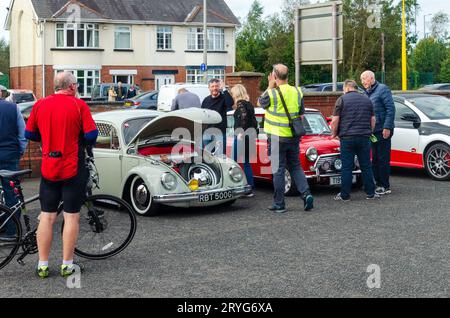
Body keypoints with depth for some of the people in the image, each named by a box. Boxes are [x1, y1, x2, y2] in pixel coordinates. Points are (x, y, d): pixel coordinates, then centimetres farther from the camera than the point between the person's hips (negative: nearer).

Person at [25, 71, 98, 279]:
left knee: (47, 217, 10)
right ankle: (67, 264, 10)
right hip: (73, 169, -3)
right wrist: (84, 142, 11)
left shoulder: (40, 105, 3)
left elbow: (29, 134, 10)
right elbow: (91, 135, -11)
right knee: (71, 217, 5)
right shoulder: (78, 105, -8)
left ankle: (43, 265, 13)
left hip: (48, 168, 4)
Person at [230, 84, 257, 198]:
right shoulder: (249, 104, 16)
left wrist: (241, 132, -26)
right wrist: (254, 134, 22)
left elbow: (244, 116, -24)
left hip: (241, 136, -9)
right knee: (246, 163, 12)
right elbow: (254, 121, 19)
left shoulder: (240, 103, -8)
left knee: (234, 162, -3)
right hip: (249, 136, 9)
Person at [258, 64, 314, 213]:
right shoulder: (297, 92, 2)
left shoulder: (272, 93, -15)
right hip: (294, 137, 5)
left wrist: (270, 86, 7)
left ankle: (279, 204, 8)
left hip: (277, 137, -5)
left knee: (278, 170, 2)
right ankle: (306, 194, 1)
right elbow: (301, 114, 11)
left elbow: (261, 102, 6)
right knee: (296, 167, 16)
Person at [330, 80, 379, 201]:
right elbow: (373, 120, 13)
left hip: (347, 138, -3)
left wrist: (334, 134, 9)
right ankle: (371, 193, 13)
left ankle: (344, 195, 4)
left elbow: (335, 121, -6)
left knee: (347, 167, 0)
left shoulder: (342, 99, -2)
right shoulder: (367, 100, 12)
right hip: (364, 138, 3)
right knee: (366, 166, 9)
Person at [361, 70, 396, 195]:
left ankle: (385, 186, 0)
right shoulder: (366, 93, 17)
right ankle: (378, 184, 19)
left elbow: (391, 109, -14)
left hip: (382, 131, -8)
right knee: (375, 159, 11)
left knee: (383, 159, -5)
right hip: (372, 131, 8)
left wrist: (387, 127, -19)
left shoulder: (382, 89, -7)